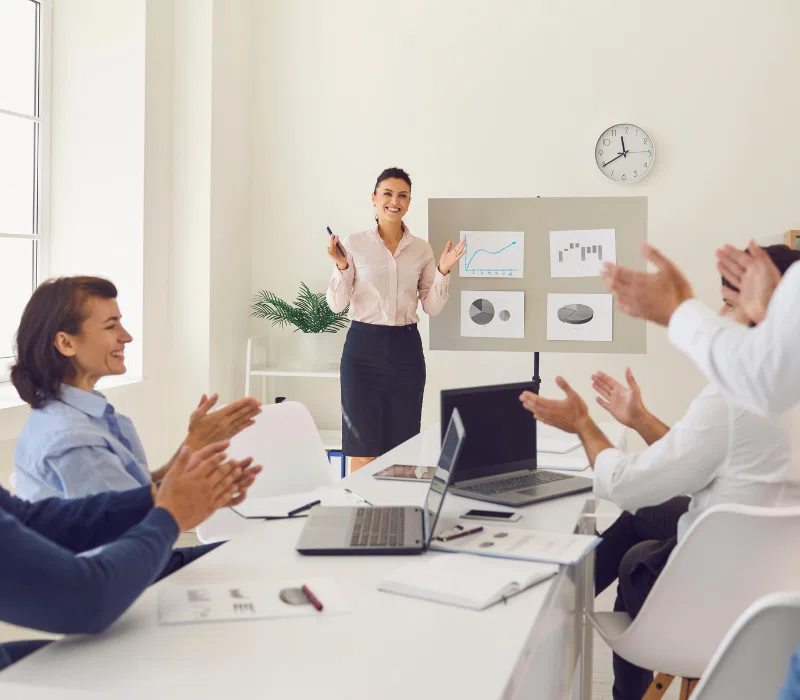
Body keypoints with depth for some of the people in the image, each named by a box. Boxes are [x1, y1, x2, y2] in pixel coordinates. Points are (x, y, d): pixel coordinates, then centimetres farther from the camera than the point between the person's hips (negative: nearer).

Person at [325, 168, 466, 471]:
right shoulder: (355, 243, -1)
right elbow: (337, 304, -3)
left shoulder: (421, 248, 6)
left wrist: (443, 272, -7)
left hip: (405, 347, 3)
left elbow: (432, 308, 7)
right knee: (363, 448, -1)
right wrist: (341, 266, -18)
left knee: (402, 449, 7)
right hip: (364, 346, -3)